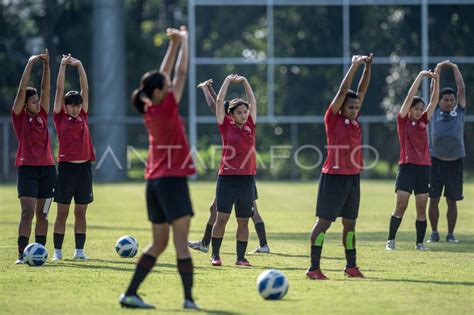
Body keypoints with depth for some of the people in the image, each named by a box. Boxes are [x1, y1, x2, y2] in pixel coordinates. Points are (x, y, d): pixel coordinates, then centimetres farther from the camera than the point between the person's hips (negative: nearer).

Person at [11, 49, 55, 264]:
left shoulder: (42, 116, 11)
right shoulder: (19, 117, 0)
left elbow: (46, 88, 8)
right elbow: (22, 90, -7)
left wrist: (46, 64, 2)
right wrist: (30, 64, -7)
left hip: (47, 169, 5)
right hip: (27, 168, -5)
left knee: (42, 214, 7)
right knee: (27, 212, -13)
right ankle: (22, 254, -14)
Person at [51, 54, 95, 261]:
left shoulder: (83, 117, 10)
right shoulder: (60, 118, 2)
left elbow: (85, 89, 8)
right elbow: (59, 90, -1)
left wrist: (79, 65, 3)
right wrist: (63, 65, -4)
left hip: (83, 168, 3)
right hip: (66, 167, -3)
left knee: (81, 212, 6)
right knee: (62, 212, 0)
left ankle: (79, 250, 10)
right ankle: (57, 251, 4)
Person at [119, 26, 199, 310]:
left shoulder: (150, 110, 8)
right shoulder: (166, 109, -12)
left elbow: (164, 75, 19)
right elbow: (181, 73, -6)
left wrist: (174, 44, 22)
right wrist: (183, 41, 5)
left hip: (154, 182, 8)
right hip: (173, 180, -8)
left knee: (158, 244, 12)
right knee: (181, 242, -8)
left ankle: (130, 294, 7)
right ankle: (189, 299, -11)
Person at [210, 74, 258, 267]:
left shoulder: (250, 126, 10)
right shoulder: (226, 127, 2)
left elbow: (253, 101, 15)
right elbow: (219, 102, -1)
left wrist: (244, 82, 14)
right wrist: (228, 81, 4)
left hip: (247, 179, 3)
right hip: (227, 178, -3)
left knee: (243, 221, 5)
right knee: (221, 218, -3)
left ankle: (241, 258, 10)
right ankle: (215, 255, 5)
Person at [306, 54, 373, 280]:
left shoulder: (354, 120, 9)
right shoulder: (333, 119, -7)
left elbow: (361, 90, 11)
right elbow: (343, 91, -13)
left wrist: (368, 67, 3)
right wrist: (355, 66, -10)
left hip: (353, 177, 7)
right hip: (334, 177, -7)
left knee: (350, 223, 12)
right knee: (324, 221, -6)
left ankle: (351, 266, 20)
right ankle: (314, 268, -6)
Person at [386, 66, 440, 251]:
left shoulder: (423, 121, 12)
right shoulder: (403, 120, 1)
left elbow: (434, 99, 7)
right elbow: (410, 96, -8)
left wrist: (436, 79, -3)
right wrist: (421, 76, -8)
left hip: (424, 167, 4)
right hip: (407, 166, -4)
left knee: (422, 208, 3)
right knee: (401, 206, -8)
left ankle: (420, 242, 8)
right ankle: (391, 240, 0)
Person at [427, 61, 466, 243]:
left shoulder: (459, 112, 6)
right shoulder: (434, 112, 5)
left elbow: (461, 89, 3)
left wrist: (455, 69, 7)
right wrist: (439, 69, 6)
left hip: (455, 162, 0)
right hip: (436, 161, 0)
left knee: (452, 201, 4)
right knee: (433, 199, 0)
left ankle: (451, 234, 11)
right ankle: (434, 233, 10)